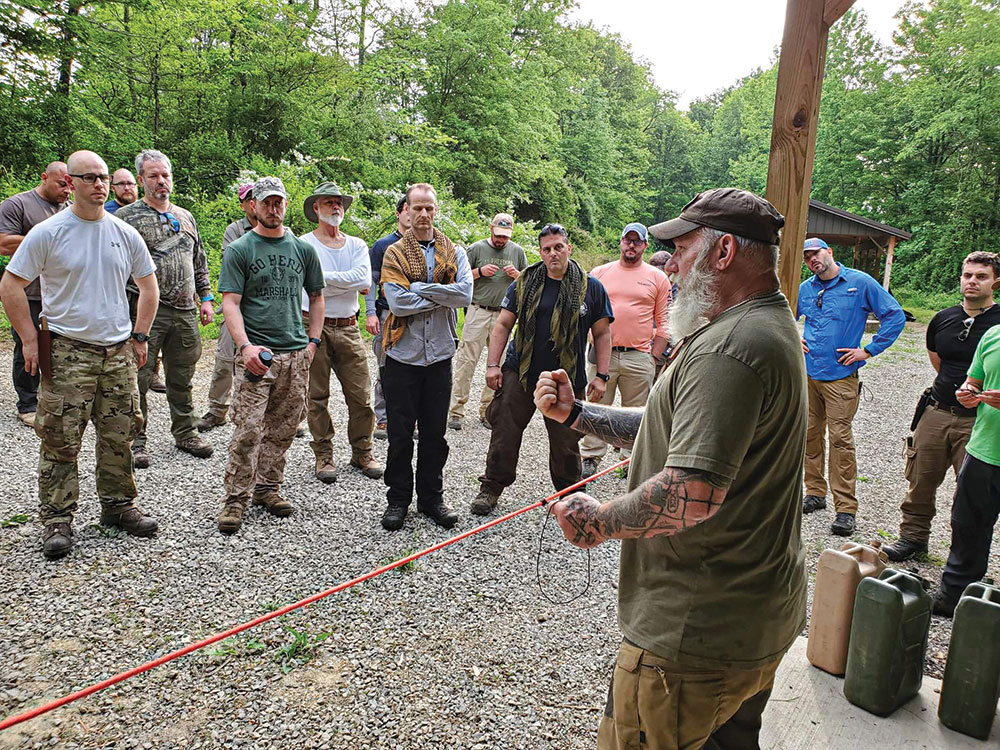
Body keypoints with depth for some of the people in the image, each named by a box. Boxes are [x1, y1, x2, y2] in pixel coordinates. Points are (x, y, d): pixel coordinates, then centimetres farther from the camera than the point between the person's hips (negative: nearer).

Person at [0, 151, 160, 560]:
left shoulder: (125, 234, 7)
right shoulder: (48, 233, -5)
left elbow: (148, 285, 17)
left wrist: (139, 336, 10)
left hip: (119, 353, 4)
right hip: (67, 353, -4)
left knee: (119, 438, 10)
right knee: (61, 442, -1)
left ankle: (119, 506, 25)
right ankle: (57, 520, 11)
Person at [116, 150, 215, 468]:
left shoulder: (185, 217, 16)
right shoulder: (126, 216, -2)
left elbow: (200, 262, 21)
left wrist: (205, 297, 13)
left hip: (186, 312, 5)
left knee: (182, 377, 14)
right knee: (138, 378, 0)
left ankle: (185, 432, 27)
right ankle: (135, 441, 13)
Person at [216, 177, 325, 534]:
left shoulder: (303, 249, 13)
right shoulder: (239, 250, 2)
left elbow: (316, 297, 21)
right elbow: (230, 303, -6)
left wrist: (313, 340, 10)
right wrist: (245, 346, -20)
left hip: (296, 353, 4)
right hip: (257, 353, -4)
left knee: (282, 429, 10)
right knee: (247, 431, -7)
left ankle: (267, 487, 23)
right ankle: (236, 498, 5)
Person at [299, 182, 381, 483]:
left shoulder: (357, 245, 11)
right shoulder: (304, 244, 1)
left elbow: (364, 278, -7)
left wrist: (326, 276, -9)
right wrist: (350, 282, -9)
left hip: (348, 329, 3)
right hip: (314, 327, -3)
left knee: (361, 395, 3)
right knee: (317, 396, 5)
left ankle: (362, 452, 19)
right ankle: (324, 456, 17)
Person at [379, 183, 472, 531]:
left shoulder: (454, 253, 7)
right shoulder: (394, 253, 0)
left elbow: (466, 293, -11)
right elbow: (396, 300, -15)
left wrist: (420, 288, -14)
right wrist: (441, 296, -11)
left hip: (440, 355, 2)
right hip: (403, 355, -2)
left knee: (435, 433, 11)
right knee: (400, 434, 5)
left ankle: (431, 497, 24)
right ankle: (398, 499, 20)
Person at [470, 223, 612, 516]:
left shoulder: (591, 288, 0)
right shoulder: (525, 283, 3)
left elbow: (602, 334, 5)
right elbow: (503, 325, 5)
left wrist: (601, 376, -1)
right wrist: (492, 364, -3)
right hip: (520, 373, 1)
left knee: (566, 442, 7)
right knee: (504, 433, 4)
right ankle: (491, 488, 21)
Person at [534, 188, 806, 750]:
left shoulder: (728, 348, -25)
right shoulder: (771, 328, 12)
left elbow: (692, 495, -33)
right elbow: (678, 430, 13)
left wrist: (600, 521, -16)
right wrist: (574, 413, 7)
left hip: (698, 634, -10)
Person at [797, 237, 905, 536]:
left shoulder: (860, 282, -2)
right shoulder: (805, 288, 10)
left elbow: (895, 316, -1)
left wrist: (868, 351, -5)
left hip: (840, 376, -5)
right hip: (807, 373, 5)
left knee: (840, 439, -8)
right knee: (809, 435, 9)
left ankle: (845, 508, -2)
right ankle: (815, 493, 23)